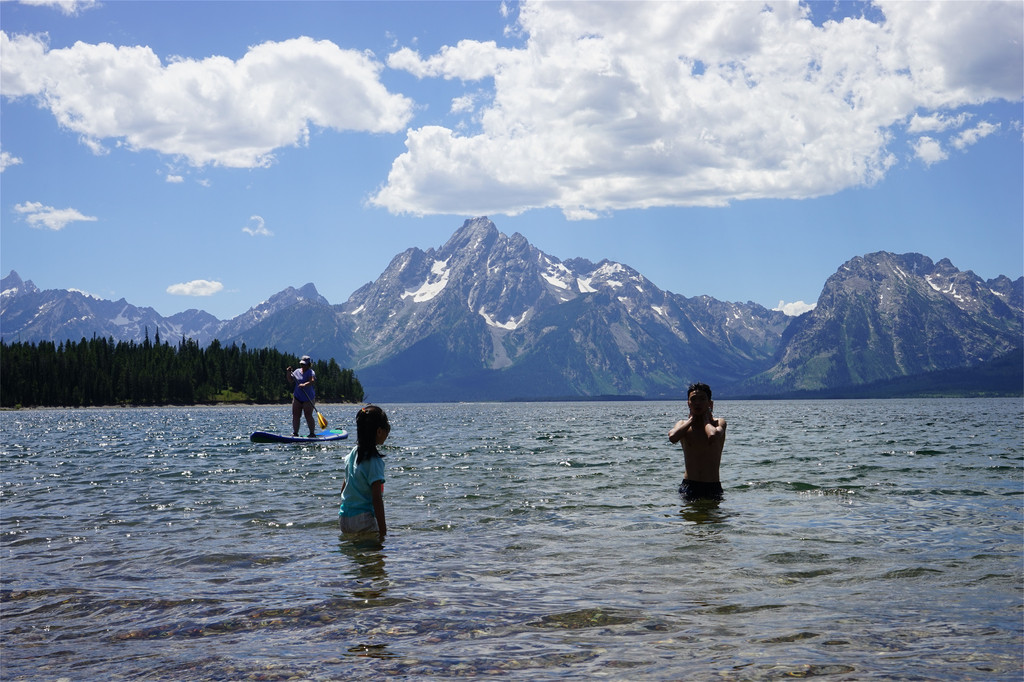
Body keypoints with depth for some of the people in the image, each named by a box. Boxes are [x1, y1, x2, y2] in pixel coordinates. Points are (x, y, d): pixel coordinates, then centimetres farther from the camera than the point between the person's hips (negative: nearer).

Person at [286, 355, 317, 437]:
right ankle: (295, 433, 8)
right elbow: (290, 381, 11)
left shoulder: (311, 372, -6)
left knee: (308, 415, -8)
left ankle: (312, 433, 1)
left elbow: (312, 381, -25)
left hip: (308, 398, -5)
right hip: (297, 397, 5)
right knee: (296, 415, 2)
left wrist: (305, 385, -41)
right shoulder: (297, 371, 12)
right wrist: (289, 373, -3)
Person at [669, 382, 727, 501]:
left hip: (713, 487, -1)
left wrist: (706, 419, -6)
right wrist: (691, 419, -5)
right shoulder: (683, 424, 6)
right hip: (689, 486, 1)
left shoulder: (719, 423, -1)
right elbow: (672, 437, -20)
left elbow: (713, 436, -27)